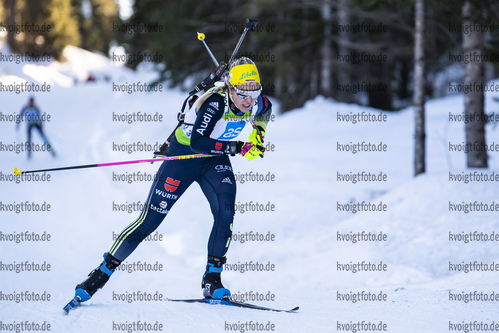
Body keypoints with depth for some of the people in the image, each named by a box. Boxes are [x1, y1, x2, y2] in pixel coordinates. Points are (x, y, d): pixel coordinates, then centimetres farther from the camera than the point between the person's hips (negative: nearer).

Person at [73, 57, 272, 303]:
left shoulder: (260, 105, -13)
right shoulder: (216, 103, -31)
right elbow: (196, 142, -38)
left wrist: (257, 137, 0)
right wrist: (234, 148, -42)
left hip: (215, 158, 5)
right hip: (184, 153, -5)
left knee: (226, 211, -21)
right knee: (150, 219, -6)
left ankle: (212, 280, -11)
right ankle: (102, 273, 3)